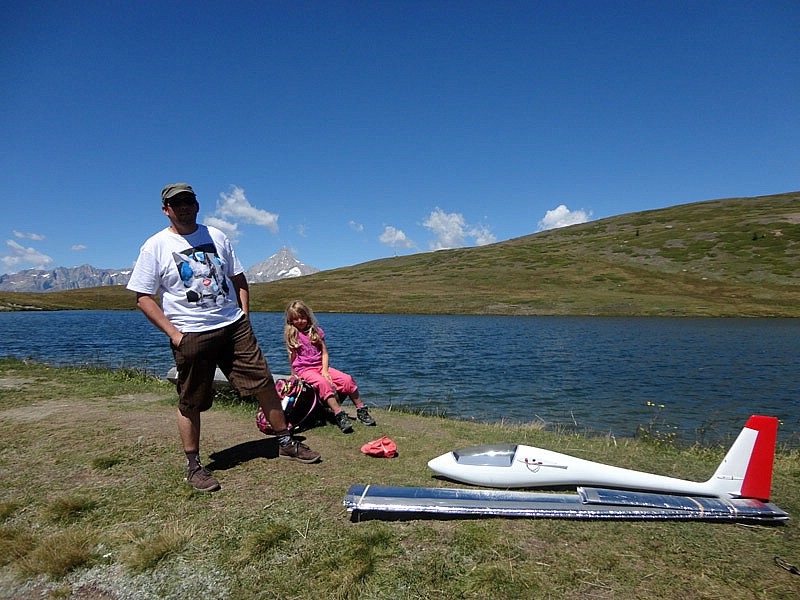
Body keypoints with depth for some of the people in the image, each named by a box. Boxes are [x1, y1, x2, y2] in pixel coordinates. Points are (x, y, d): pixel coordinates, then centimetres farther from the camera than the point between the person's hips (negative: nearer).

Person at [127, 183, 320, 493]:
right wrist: (173, 333, -10)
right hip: (191, 336, -3)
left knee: (264, 383, 4)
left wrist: (245, 318, 6)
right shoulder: (155, 247, -1)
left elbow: (239, 279, 16)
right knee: (190, 403, 5)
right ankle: (193, 466, 23)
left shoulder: (216, 236, 11)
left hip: (234, 327, 4)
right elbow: (143, 297, -2)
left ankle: (286, 442, 20)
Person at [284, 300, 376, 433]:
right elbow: (292, 357, 7)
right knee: (323, 383, -35)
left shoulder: (316, 331, 10)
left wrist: (325, 370, -8)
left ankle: (361, 410, -6)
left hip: (321, 366, 3)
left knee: (347, 379, -17)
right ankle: (339, 414, -38)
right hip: (304, 369, -3)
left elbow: (324, 353, 6)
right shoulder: (291, 334, 4)